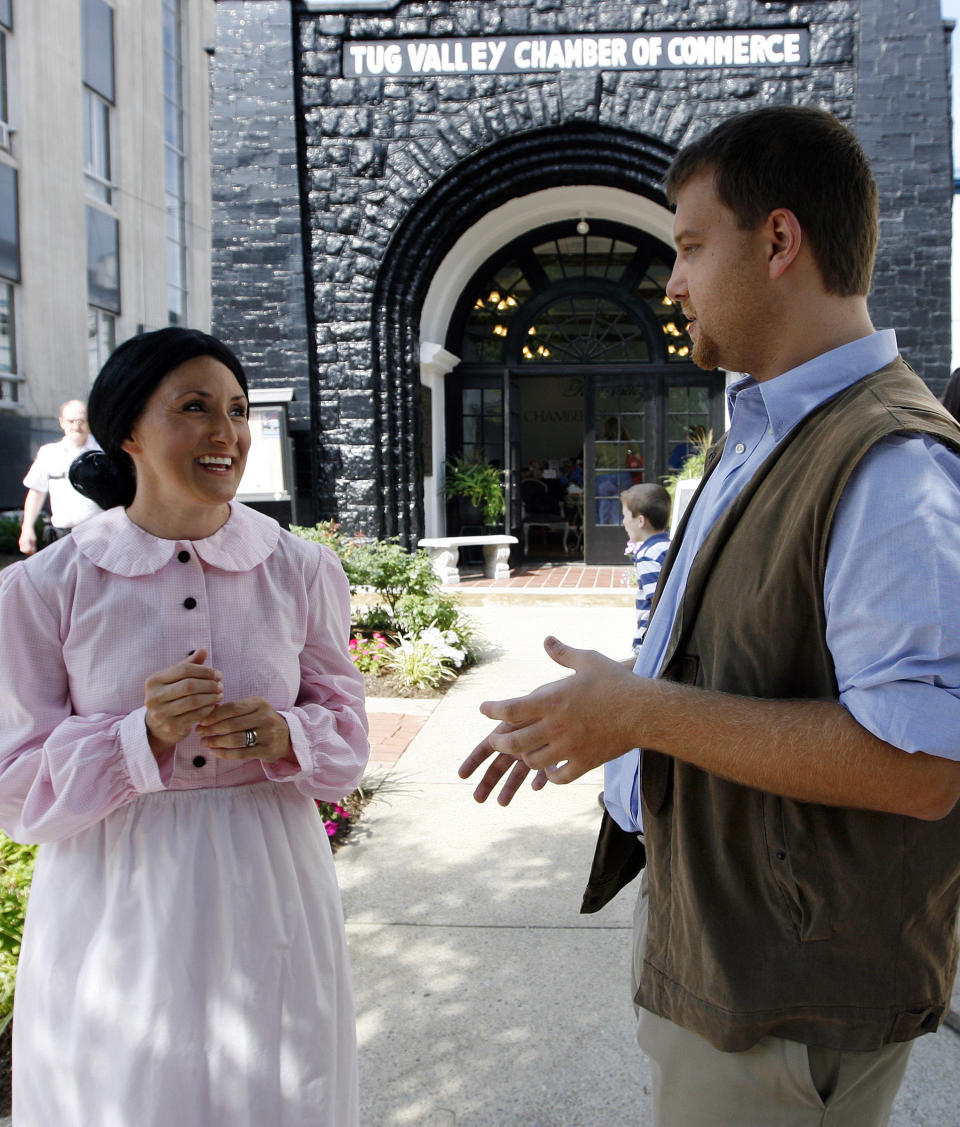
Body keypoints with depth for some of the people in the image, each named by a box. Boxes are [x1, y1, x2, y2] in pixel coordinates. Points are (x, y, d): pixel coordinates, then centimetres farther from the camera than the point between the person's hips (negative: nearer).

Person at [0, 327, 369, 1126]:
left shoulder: (301, 571, -1)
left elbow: (347, 730, 6)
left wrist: (284, 737, -16)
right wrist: (142, 737, -21)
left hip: (267, 898, 2)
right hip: (115, 915, -1)